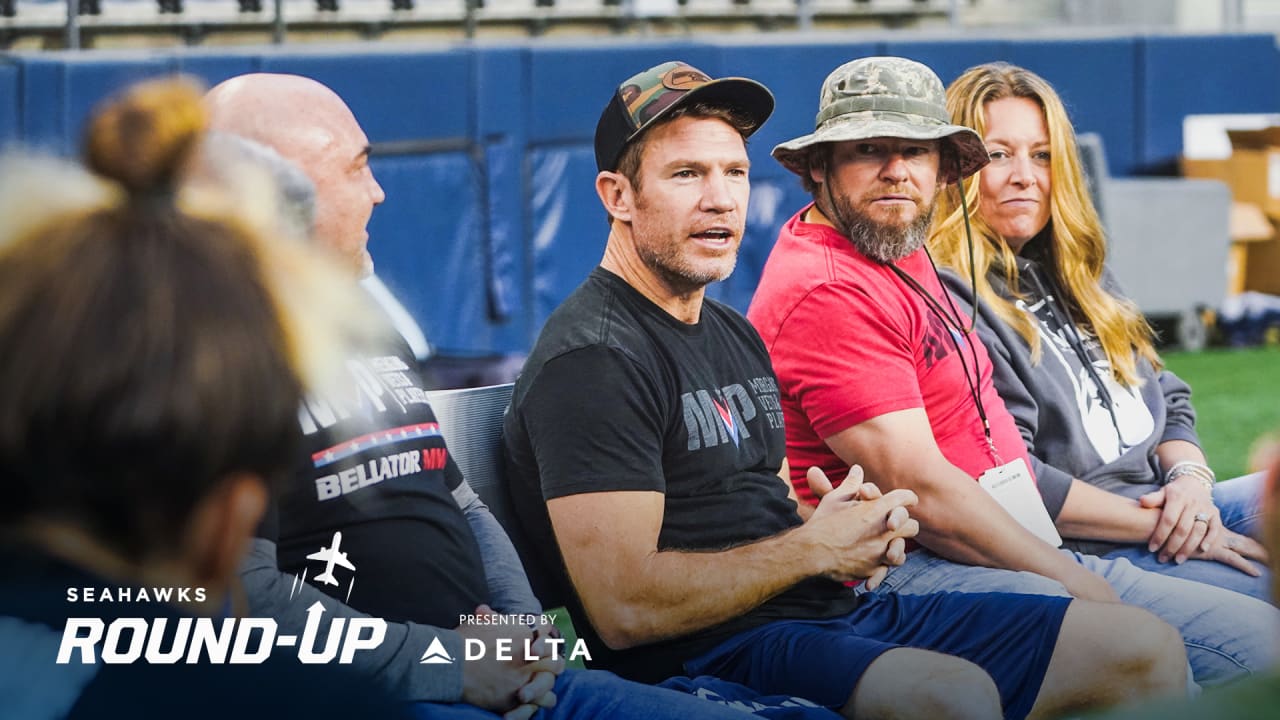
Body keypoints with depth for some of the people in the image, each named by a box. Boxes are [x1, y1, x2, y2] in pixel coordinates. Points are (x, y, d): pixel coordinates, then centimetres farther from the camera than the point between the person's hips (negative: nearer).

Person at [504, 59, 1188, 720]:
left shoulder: (733, 334, 22)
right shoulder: (591, 361, -11)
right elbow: (624, 609, -20)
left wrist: (859, 534, 3)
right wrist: (814, 547, -11)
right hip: (707, 651, -10)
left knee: (1144, 650, 0)